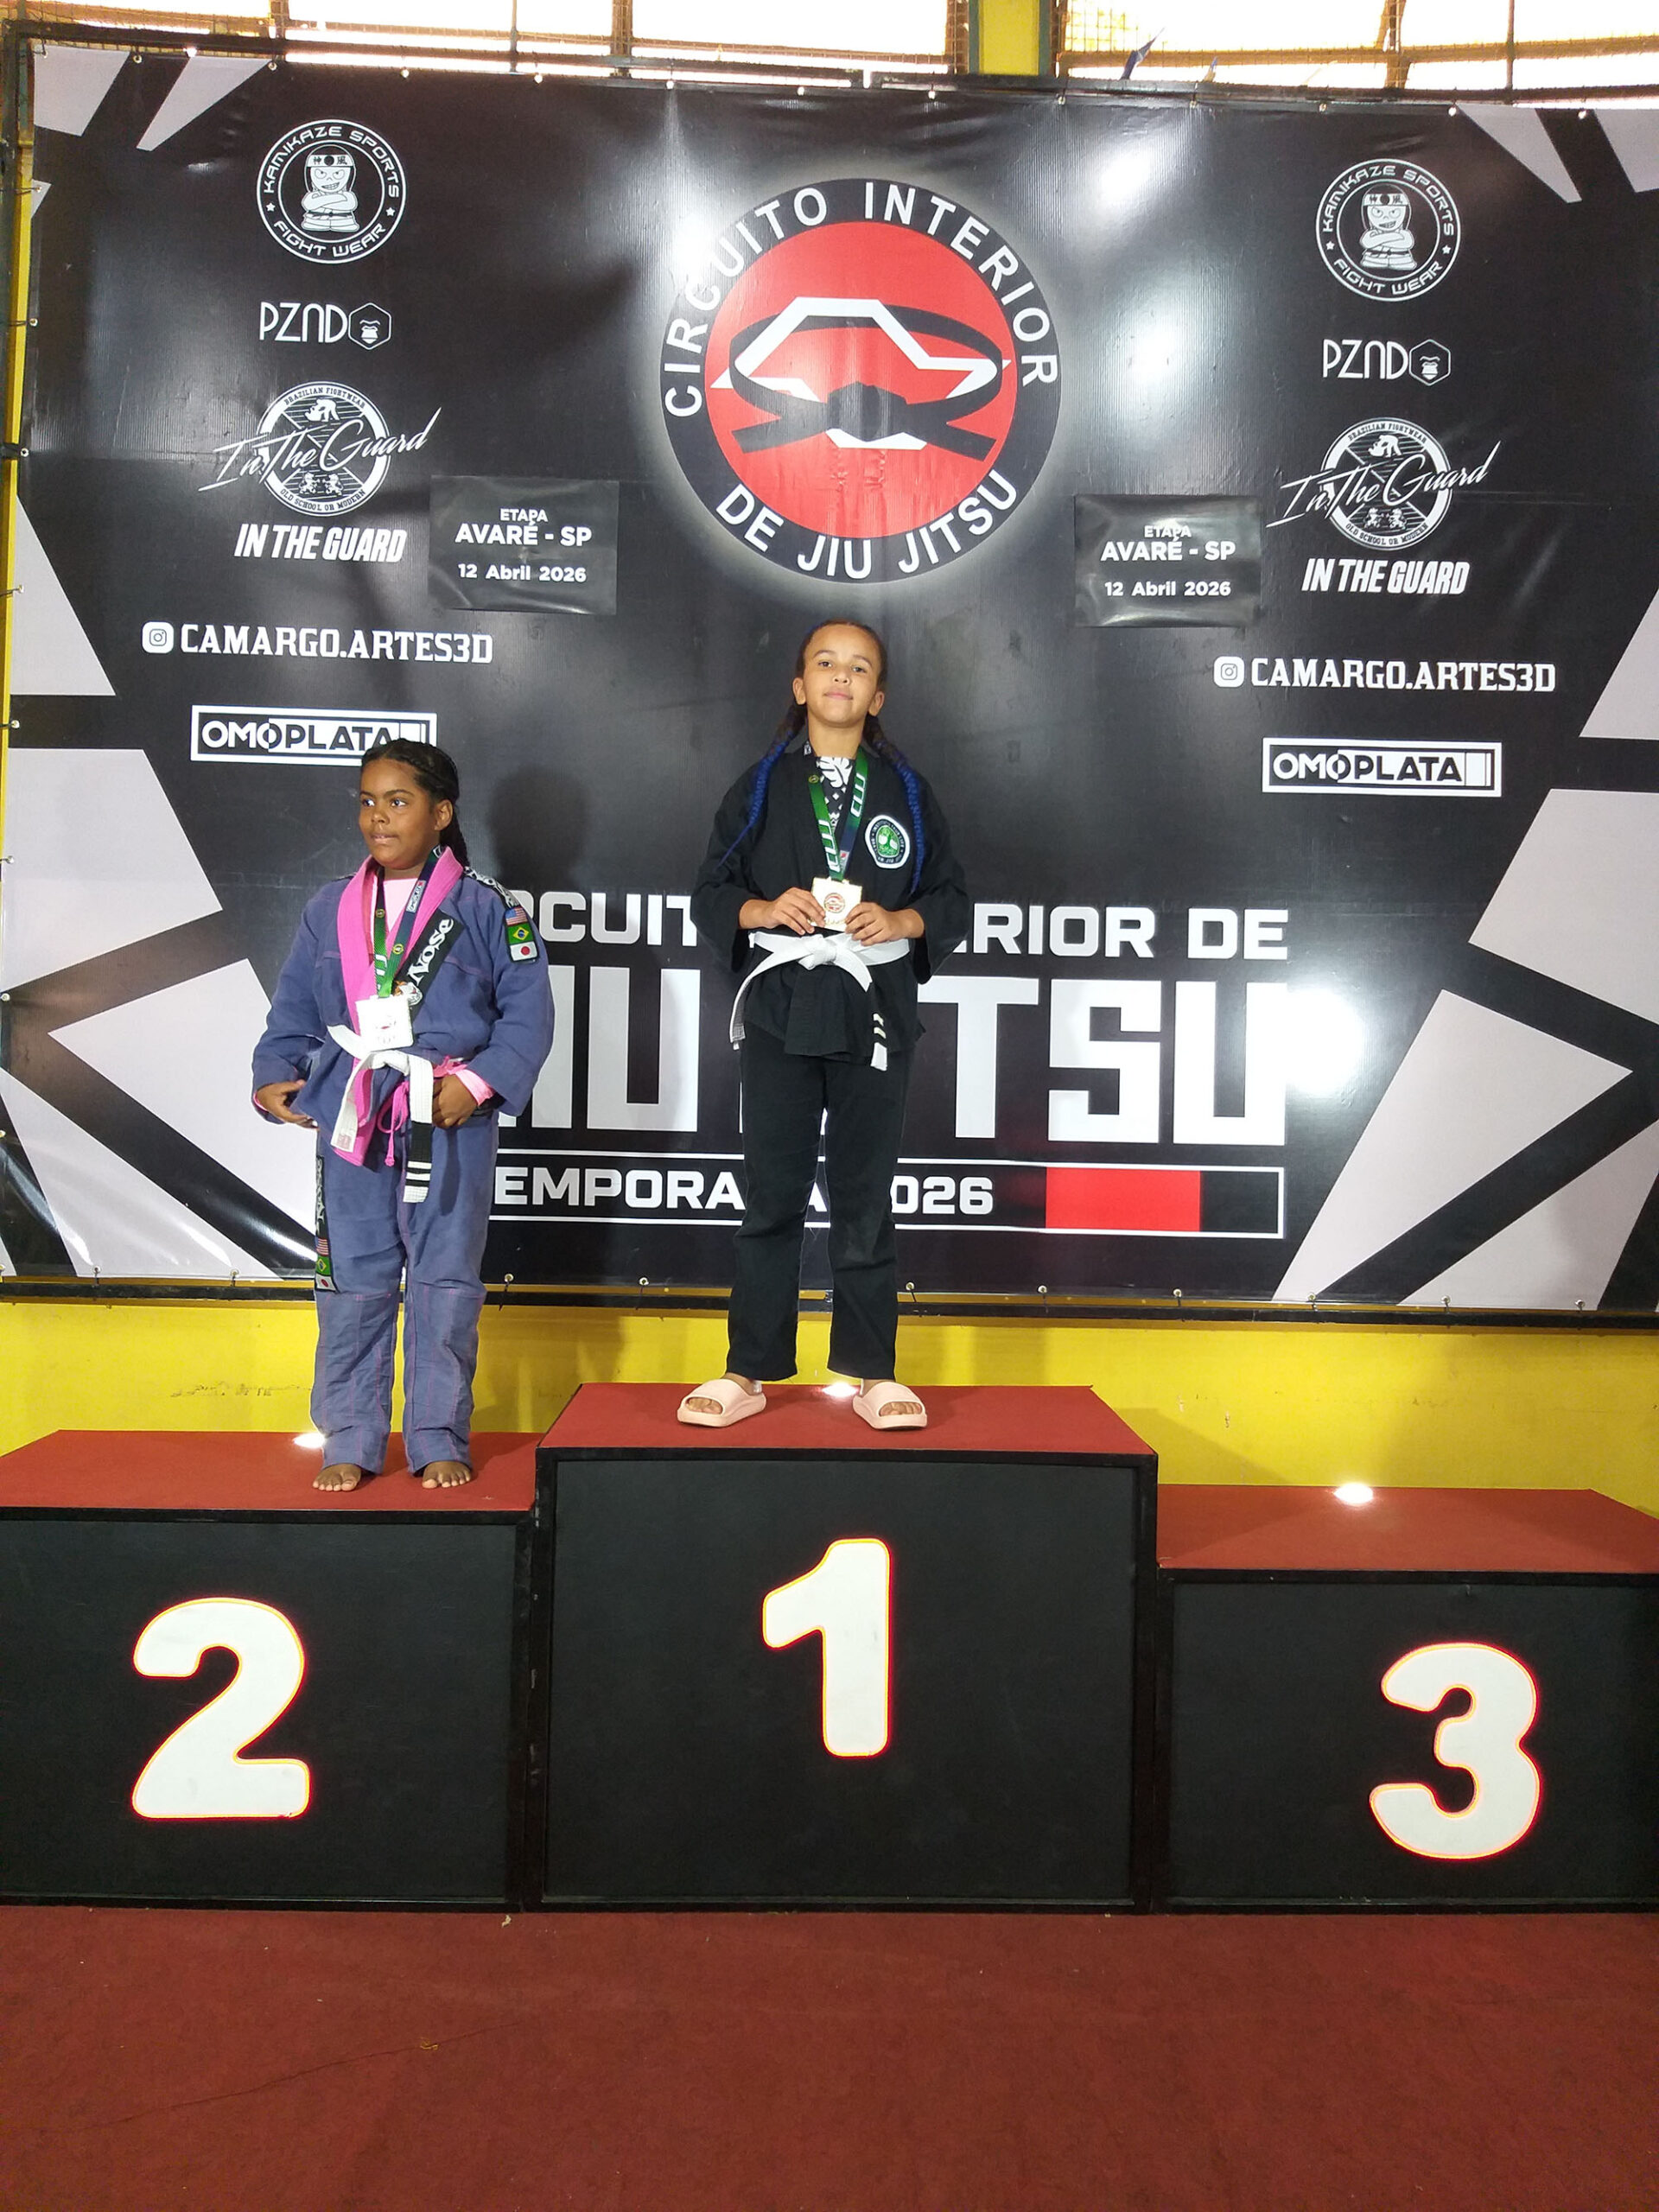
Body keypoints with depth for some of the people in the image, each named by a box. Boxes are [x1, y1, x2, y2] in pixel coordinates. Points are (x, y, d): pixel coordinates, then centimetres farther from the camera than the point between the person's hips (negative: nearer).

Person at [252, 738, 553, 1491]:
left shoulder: (486, 908, 2)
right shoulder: (329, 911, 12)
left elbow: (527, 1011, -2)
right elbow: (294, 1011, 15)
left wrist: (480, 1082, -14)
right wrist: (277, 1075, -2)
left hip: (450, 1123, -3)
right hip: (350, 1122, 3)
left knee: (444, 1282, 2)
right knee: (352, 1283, 5)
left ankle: (438, 1441, 14)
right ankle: (350, 1443, 17)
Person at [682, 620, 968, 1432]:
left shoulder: (907, 792, 10)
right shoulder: (761, 787, 9)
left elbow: (952, 900, 10)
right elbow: (710, 894, 8)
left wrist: (899, 921, -9)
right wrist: (765, 910, -12)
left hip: (875, 1014, 0)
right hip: (781, 1012, 0)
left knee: (865, 1199, 4)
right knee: (771, 1197, 4)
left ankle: (873, 1374, 14)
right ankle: (747, 1372, 13)